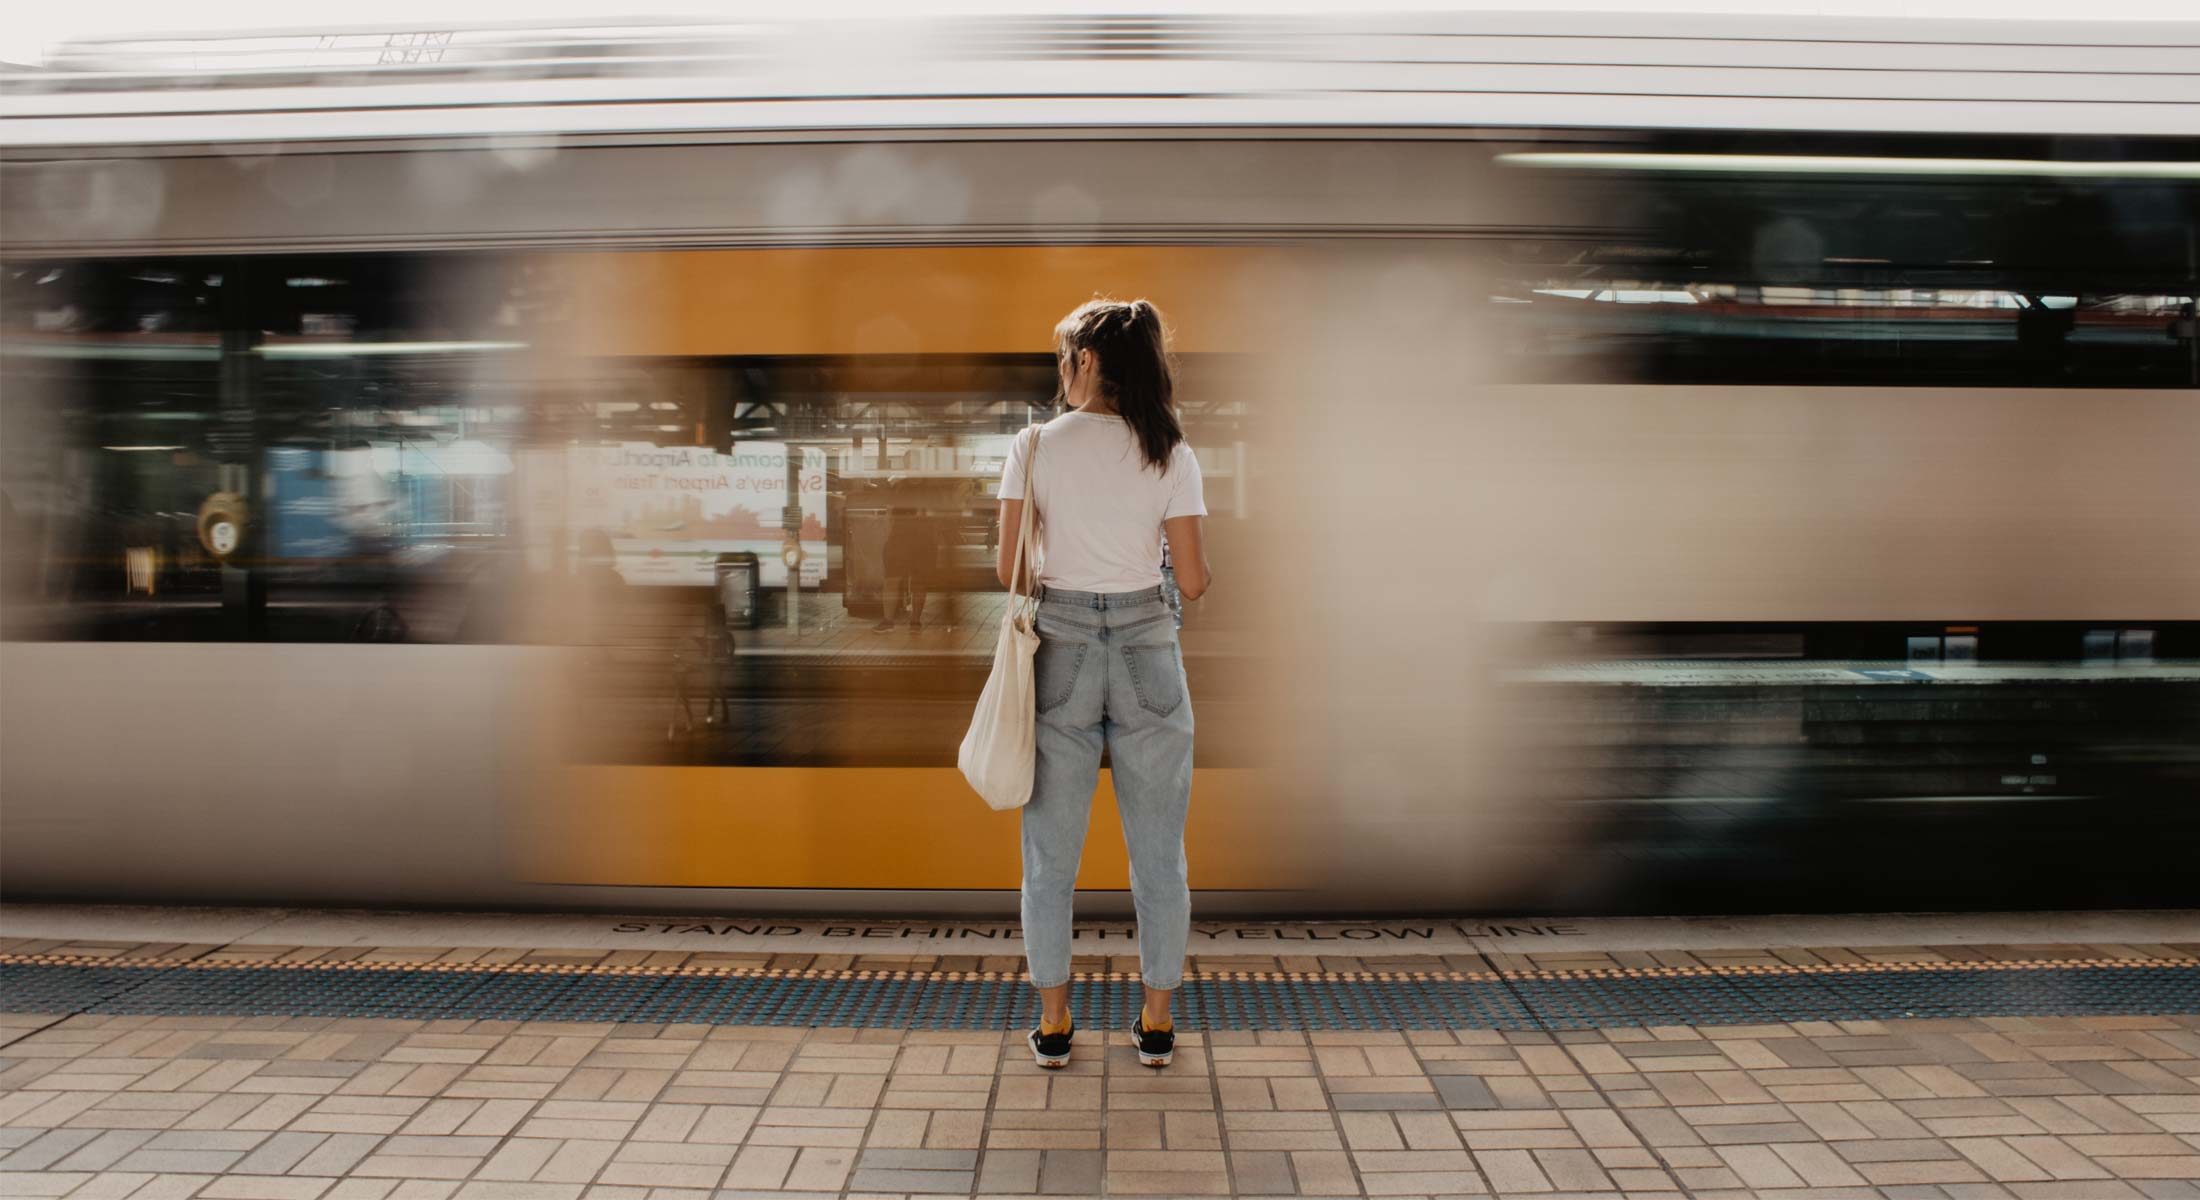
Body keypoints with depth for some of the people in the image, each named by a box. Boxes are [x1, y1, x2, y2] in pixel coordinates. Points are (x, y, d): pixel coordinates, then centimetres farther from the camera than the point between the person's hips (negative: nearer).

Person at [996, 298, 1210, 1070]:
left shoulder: (1036, 446, -4)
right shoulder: (1170, 453, -3)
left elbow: (1007, 568, -3)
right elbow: (1194, 581, -4)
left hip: (1061, 645, 0)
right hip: (1148, 648, 1)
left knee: (1051, 853, 12)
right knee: (1158, 852, 12)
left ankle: (1053, 1022, 18)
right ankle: (1157, 1022, 20)